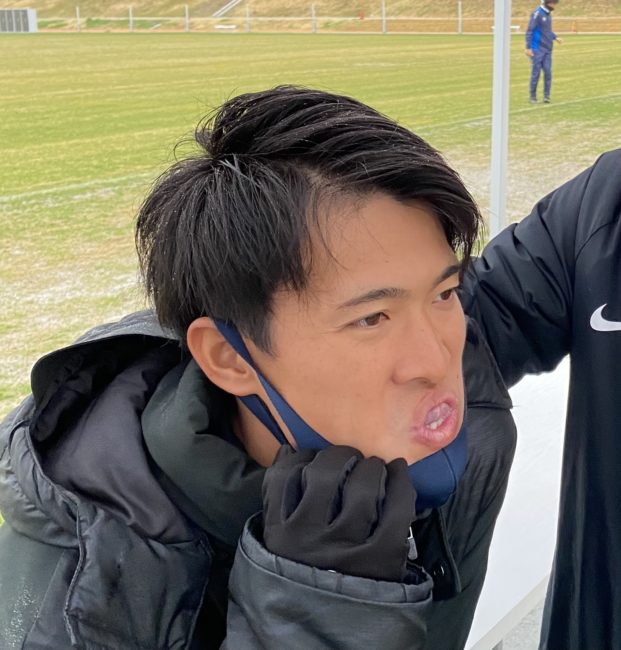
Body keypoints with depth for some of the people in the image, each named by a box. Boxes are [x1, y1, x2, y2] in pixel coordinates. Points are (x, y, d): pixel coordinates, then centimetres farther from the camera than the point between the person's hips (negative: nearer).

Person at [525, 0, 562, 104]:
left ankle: (546, 96, 3)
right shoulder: (537, 13, -12)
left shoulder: (548, 14, 12)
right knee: (536, 73, -2)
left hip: (548, 49, 7)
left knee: (548, 72, 0)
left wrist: (555, 37, 8)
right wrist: (528, 48, -18)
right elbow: (530, 31, -15)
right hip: (537, 49, -7)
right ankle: (533, 96, 7)